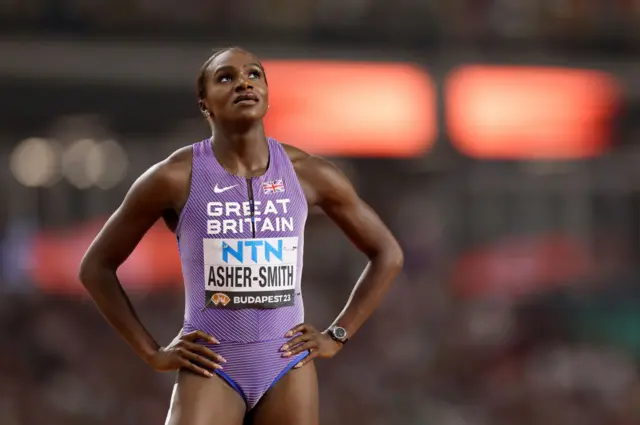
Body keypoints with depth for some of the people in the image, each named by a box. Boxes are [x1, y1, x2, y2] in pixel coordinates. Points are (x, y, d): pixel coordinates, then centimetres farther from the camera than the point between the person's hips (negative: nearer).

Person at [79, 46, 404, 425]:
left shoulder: (307, 174, -1)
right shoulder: (176, 178, -7)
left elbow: (388, 254, 12)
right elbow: (96, 266, 3)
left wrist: (337, 337, 5)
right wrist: (152, 352, -1)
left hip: (288, 366, 2)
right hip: (211, 367, -2)